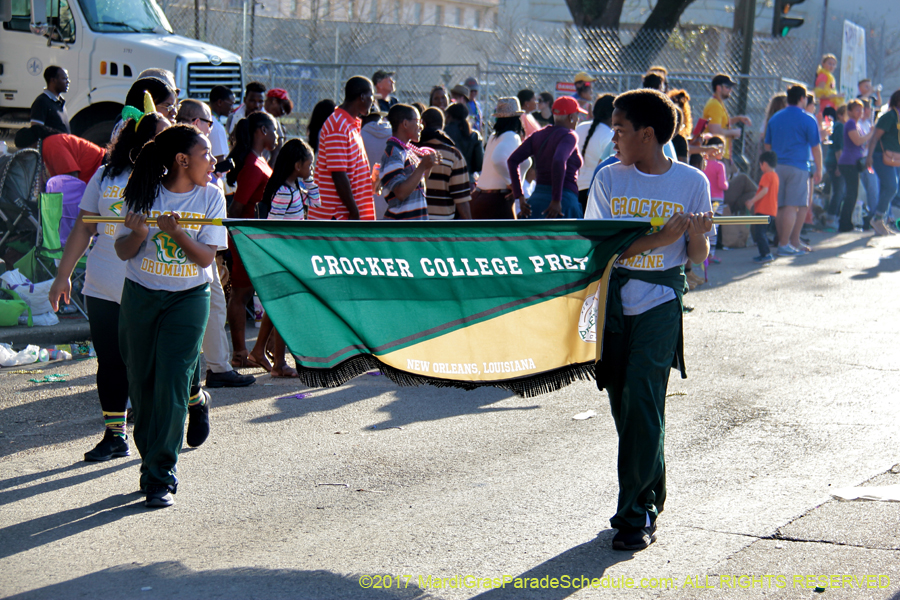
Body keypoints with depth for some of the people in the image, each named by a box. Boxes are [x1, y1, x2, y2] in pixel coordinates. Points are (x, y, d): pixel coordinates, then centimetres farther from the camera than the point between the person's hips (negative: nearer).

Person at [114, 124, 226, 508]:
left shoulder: (211, 196, -5)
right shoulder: (145, 194, -5)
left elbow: (206, 257, -9)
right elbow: (123, 252, 0)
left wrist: (176, 233, -25)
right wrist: (137, 234, -22)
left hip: (188, 299, -1)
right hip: (140, 297, 2)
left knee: (172, 383, -10)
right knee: (141, 383, 5)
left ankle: (161, 476, -5)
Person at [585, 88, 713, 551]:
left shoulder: (691, 182, -2)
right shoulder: (608, 178, 3)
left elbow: (698, 257, 3)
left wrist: (697, 235, -20)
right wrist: (657, 239, -18)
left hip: (660, 302, -3)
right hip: (614, 300, 3)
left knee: (642, 400, -13)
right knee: (623, 404, 7)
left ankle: (636, 514, -7)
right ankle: (650, 499, 23)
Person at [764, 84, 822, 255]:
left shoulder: (775, 118, 13)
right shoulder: (808, 119, -2)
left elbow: (767, 145, 18)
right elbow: (815, 147, -2)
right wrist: (819, 170, 5)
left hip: (776, 167, 6)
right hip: (797, 166, -6)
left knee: (780, 207, 9)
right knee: (792, 206, -6)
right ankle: (785, 245, -10)